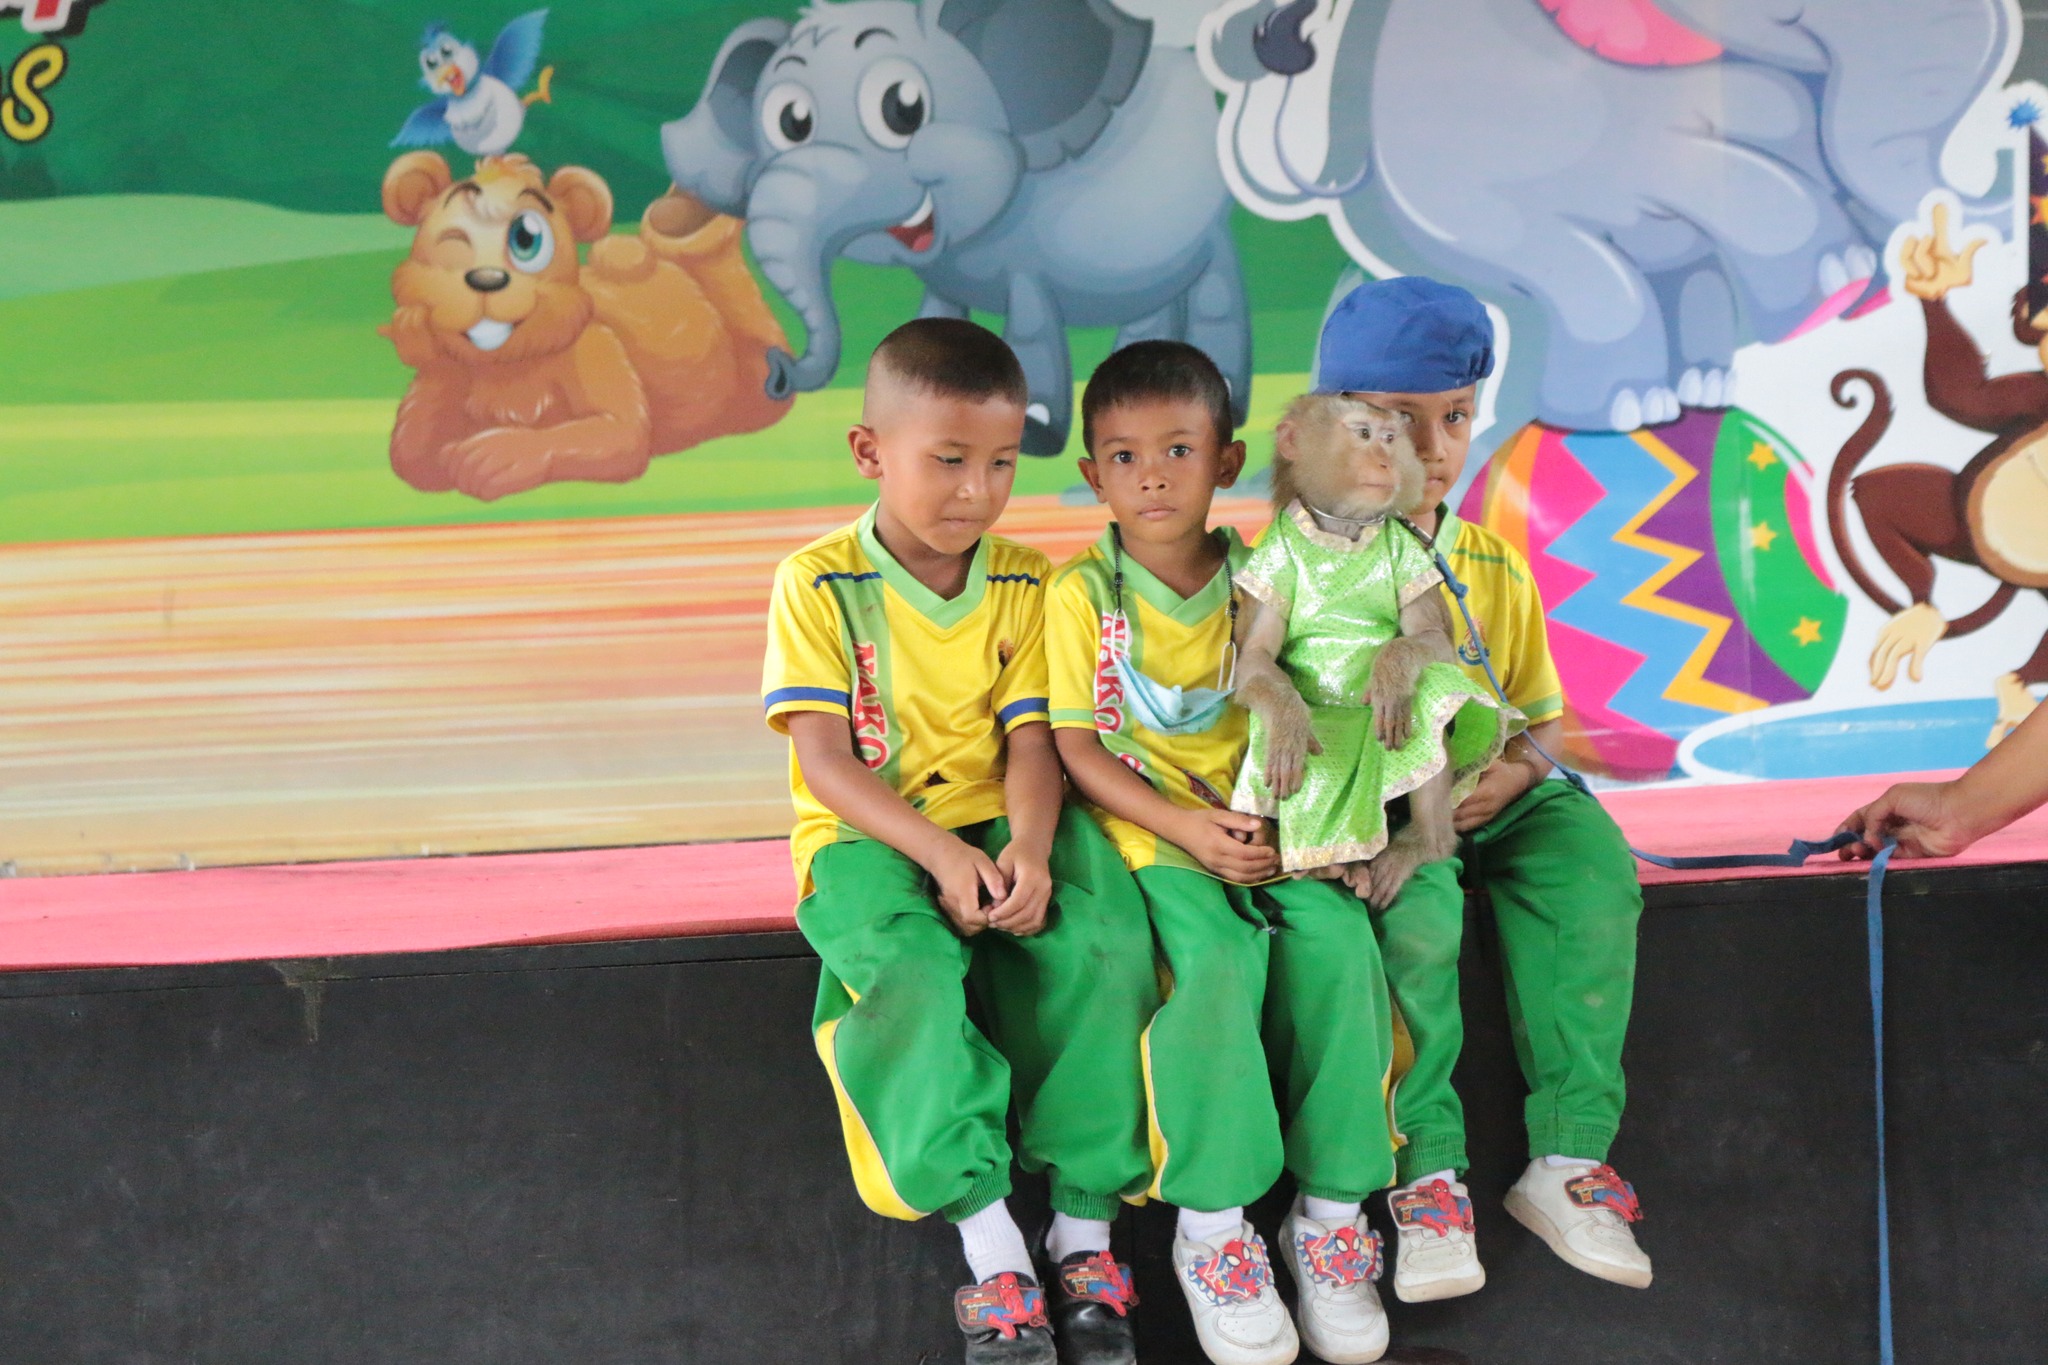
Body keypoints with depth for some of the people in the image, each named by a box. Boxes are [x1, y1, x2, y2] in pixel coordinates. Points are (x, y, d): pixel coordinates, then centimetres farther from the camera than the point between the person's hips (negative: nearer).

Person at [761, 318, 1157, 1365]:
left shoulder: (1025, 584, 6)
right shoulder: (817, 584, -4)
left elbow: (1031, 741, 0)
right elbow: (823, 763, -10)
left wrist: (1029, 848, -22)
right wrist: (939, 853, -23)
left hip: (998, 822, 3)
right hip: (867, 837, -2)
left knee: (1102, 946, -27)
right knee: (912, 972, -34)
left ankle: (1084, 1234, -20)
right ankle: (992, 1252, -31)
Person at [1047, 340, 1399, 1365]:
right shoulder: (1081, 592, -1)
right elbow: (1076, 748, -4)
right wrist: (1188, 830, -15)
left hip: (1266, 827, 3)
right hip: (1149, 830, -3)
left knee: (1337, 943, -25)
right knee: (1217, 958, -31)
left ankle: (1331, 1212, -15)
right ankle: (1211, 1224, -18)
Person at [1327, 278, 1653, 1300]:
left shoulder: (1496, 572, 12)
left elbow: (1542, 718, 15)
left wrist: (1508, 775, -10)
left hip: (1484, 800, 4)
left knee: (1593, 867, -23)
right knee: (1413, 909, -35)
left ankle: (1567, 1158, -17)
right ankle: (1427, 1168, -24)